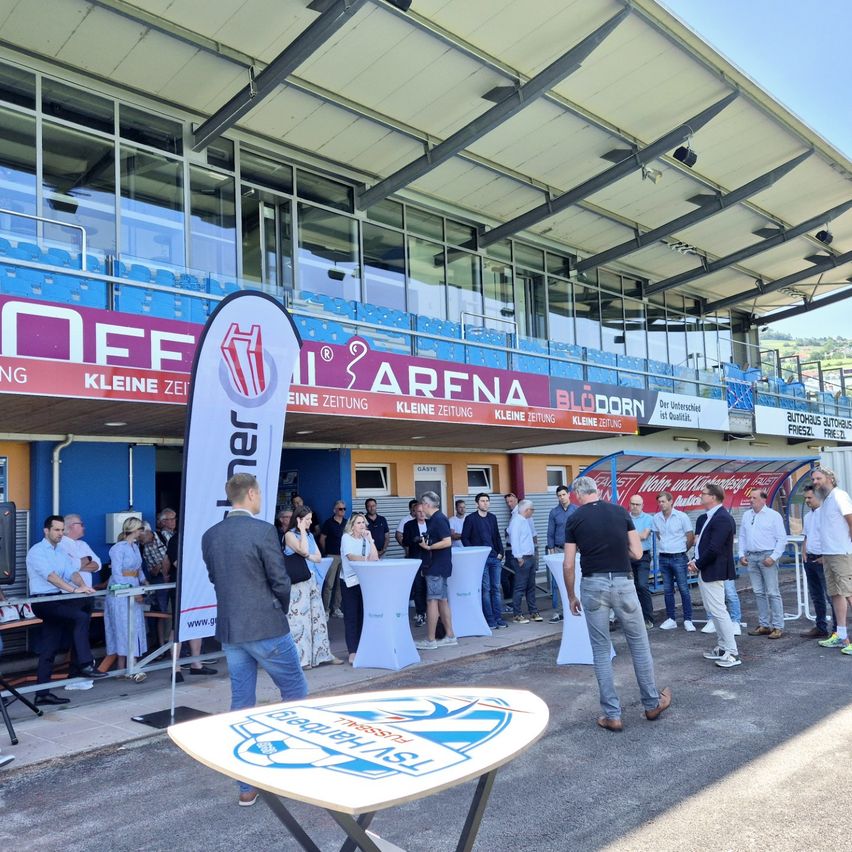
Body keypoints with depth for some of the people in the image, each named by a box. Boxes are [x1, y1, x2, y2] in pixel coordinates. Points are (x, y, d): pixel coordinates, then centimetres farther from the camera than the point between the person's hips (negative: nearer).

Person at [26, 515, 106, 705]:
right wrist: (74, 589, -31)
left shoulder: (62, 552, 15)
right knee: (81, 617, -24)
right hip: (42, 601, -7)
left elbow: (72, 571, 1)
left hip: (57, 600, 8)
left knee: (49, 648, 9)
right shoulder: (37, 551, -9)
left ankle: (43, 693, 15)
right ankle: (85, 665, -20)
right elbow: (50, 575, -22)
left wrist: (82, 586, -20)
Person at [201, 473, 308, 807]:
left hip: (229, 631, 6)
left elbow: (215, 578, 12)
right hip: (266, 628, -6)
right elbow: (280, 581, -11)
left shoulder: (210, 536, 5)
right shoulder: (263, 531, -14)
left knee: (241, 704, 12)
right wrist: (281, 611, 8)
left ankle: (248, 786, 19)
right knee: (295, 692, 13)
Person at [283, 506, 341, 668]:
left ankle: (322, 654, 17)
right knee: (299, 618, -5)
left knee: (317, 617, 10)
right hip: (296, 583, -7)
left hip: (311, 580, 7)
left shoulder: (309, 535, 13)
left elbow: (318, 557, 9)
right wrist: (302, 530, -13)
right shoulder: (290, 535, -7)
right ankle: (300, 658, 2)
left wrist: (306, 556, -9)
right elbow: (304, 551, -21)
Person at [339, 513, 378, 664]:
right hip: (349, 581, -4)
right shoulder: (346, 538, -4)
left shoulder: (366, 538, 8)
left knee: (363, 614, 5)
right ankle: (352, 652, -2)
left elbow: (375, 558, -2)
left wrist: (369, 539, -6)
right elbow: (351, 557, -19)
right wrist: (367, 559, -25)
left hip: (365, 580, 4)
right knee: (351, 616, -2)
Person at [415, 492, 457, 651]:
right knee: (442, 600, 13)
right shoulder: (434, 519, 13)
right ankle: (450, 636, 19)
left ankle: (430, 640, -1)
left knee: (432, 601, -5)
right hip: (438, 566, 10)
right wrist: (426, 543, 8)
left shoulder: (439, 519, -16)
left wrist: (429, 547, -19)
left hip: (437, 567, -10)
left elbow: (447, 542, -22)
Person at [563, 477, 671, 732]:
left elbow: (568, 565, -1)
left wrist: (571, 597, 11)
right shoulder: (620, 512, 3)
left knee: (601, 651, 8)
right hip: (623, 583, 1)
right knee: (639, 644, 17)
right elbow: (637, 553, 3)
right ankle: (652, 704, 30)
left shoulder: (574, 519, 0)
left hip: (593, 585, -1)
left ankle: (612, 715, 11)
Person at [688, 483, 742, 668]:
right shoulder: (704, 518, 10)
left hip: (713, 571, -10)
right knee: (713, 610, 16)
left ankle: (732, 653, 2)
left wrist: (697, 564, -13)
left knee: (718, 610, -6)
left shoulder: (722, 519, -19)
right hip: (704, 570, 10)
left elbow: (714, 548, -24)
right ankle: (722, 647, 26)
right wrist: (695, 561, -1)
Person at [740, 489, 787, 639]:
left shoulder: (773, 515, -2)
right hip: (751, 557, 6)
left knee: (773, 593, -4)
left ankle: (778, 627, 0)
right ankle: (764, 625, 16)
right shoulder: (746, 515, 14)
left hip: (767, 556, -5)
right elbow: (742, 536, 17)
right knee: (758, 593, 9)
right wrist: (742, 554, 7)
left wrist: (773, 557, -13)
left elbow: (782, 539, -5)